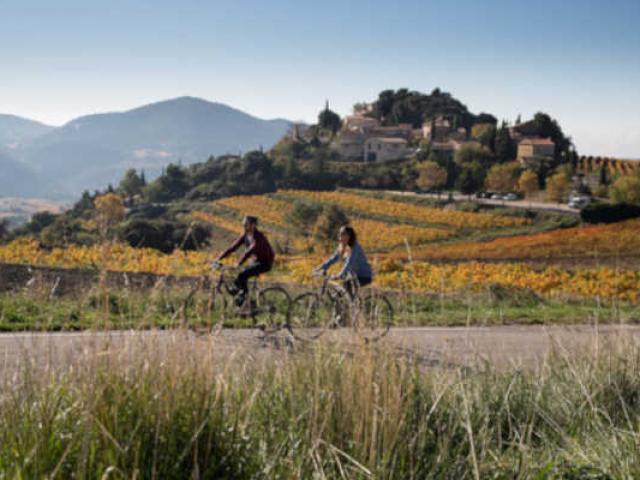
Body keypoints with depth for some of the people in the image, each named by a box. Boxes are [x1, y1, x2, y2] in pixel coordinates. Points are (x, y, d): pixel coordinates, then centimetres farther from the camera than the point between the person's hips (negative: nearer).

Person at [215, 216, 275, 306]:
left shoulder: (258, 236, -25)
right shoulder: (244, 236, -1)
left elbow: (250, 251, -38)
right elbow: (232, 248, -3)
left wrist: (239, 264, -48)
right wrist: (218, 259, -12)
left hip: (265, 263, -8)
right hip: (256, 261, 8)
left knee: (242, 274, -26)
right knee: (236, 281, -3)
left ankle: (244, 294, -5)